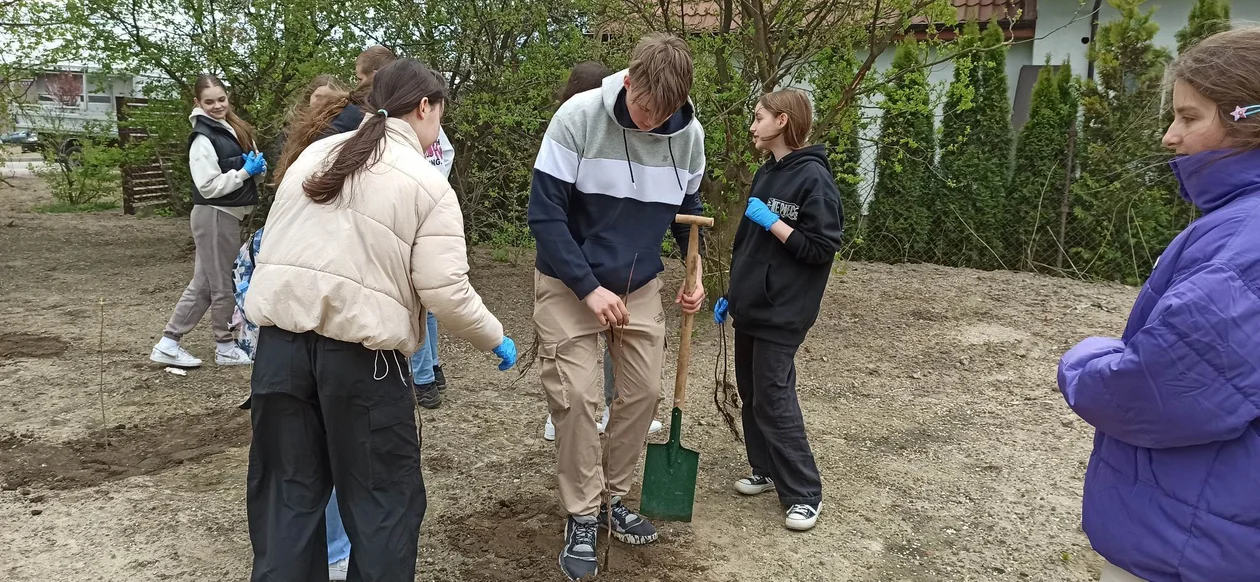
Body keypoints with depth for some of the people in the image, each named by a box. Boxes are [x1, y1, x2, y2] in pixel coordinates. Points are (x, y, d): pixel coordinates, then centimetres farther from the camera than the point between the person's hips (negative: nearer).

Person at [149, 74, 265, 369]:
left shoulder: (234, 130, 12)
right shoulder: (203, 138, -13)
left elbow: (253, 174, 18)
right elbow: (209, 186, -20)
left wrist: (258, 169, -4)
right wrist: (245, 171, -16)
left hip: (229, 214, 8)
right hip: (215, 215, -8)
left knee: (203, 284, 11)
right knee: (222, 285, 3)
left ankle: (169, 343, 18)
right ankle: (225, 347, 17)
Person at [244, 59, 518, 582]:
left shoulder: (314, 155, 15)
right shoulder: (428, 183, -3)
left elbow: (271, 248, 16)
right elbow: (446, 292, -10)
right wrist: (495, 340, 4)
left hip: (281, 337, 6)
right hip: (362, 352, -5)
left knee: (287, 489, 16)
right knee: (385, 497, 9)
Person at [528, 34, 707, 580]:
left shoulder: (690, 134, -8)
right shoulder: (578, 118, -21)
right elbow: (544, 213, -18)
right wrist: (589, 289, -20)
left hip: (641, 287, 4)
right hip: (570, 284, -4)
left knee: (643, 392, 6)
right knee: (574, 397, -8)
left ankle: (614, 497, 26)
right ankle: (582, 516, 10)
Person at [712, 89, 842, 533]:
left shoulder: (813, 177, -14)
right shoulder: (766, 174, 11)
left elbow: (820, 249, -18)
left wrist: (771, 221, -20)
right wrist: (731, 293, 19)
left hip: (782, 313, -9)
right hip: (750, 307, 9)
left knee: (774, 401, -5)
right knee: (751, 394, 15)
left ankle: (804, 494, 7)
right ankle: (766, 470, 31)